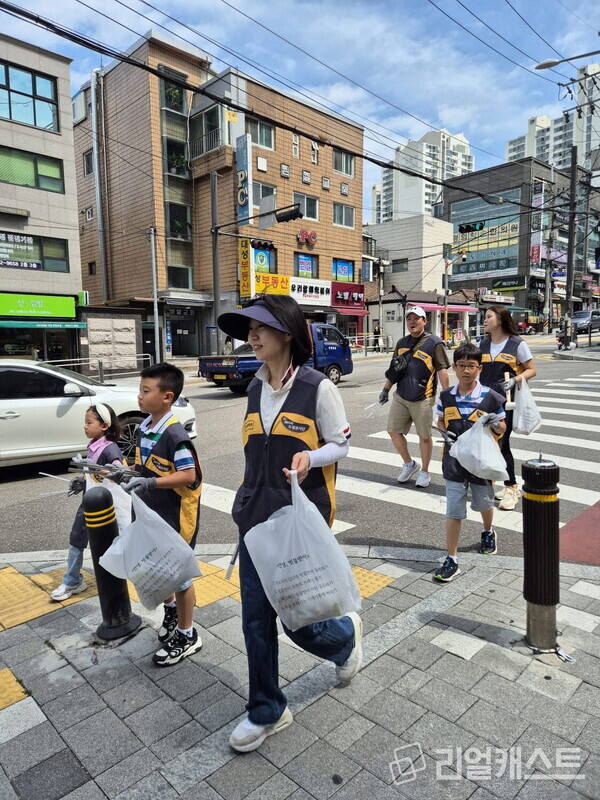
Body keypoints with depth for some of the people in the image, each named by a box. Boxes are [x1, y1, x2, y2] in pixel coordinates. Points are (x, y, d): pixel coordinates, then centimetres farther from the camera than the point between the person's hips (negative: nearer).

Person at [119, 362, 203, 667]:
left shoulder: (174, 434, -24)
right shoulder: (143, 428, 2)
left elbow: (188, 475, -25)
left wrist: (150, 483, -30)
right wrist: (129, 473, -2)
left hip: (176, 515, -8)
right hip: (153, 512, 8)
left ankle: (187, 635, 26)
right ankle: (171, 610, 49)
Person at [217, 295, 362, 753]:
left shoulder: (317, 388, -13)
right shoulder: (255, 389, 7)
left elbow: (341, 445, -6)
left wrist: (309, 458, -26)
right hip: (256, 518, 6)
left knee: (300, 620, 4)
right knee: (256, 620, 10)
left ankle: (346, 634, 40)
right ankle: (267, 712, 31)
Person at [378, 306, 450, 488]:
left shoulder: (434, 343, -6)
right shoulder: (402, 343, 12)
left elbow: (442, 371, -8)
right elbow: (393, 369, 19)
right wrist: (386, 389, 14)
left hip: (422, 399, -5)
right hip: (400, 397, 6)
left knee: (424, 436, 5)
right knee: (393, 431, 6)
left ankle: (424, 472, 22)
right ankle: (409, 464, 26)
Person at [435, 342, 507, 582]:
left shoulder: (490, 397, -9)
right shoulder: (446, 396, -3)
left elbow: (502, 429, 1)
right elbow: (440, 421, 13)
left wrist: (495, 424, -22)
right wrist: (445, 433, -8)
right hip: (454, 460, 1)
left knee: (484, 502, 22)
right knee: (453, 510, 1)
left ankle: (488, 532, 55)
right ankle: (451, 560, 10)